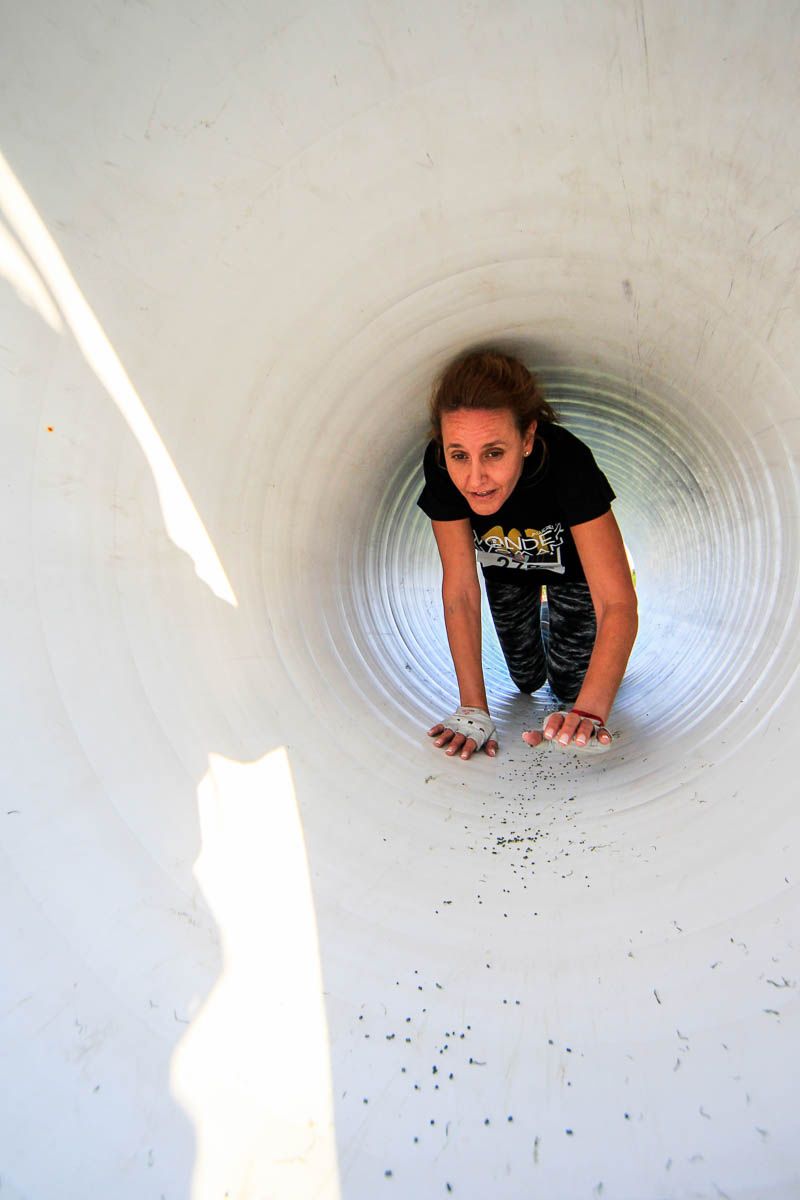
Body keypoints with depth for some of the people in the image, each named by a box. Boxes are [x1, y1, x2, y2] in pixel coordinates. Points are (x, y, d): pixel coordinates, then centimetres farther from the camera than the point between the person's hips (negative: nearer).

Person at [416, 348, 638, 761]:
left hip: (571, 566, -2)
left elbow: (618, 602, -46)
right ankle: (540, 613, 47)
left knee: (568, 686, 5)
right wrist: (473, 710, -34)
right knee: (526, 679, 17)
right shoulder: (440, 467, -37)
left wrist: (589, 711, -60)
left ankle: (557, 615, 33)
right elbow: (461, 592, -32)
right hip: (505, 566, 2)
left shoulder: (567, 461, -44)